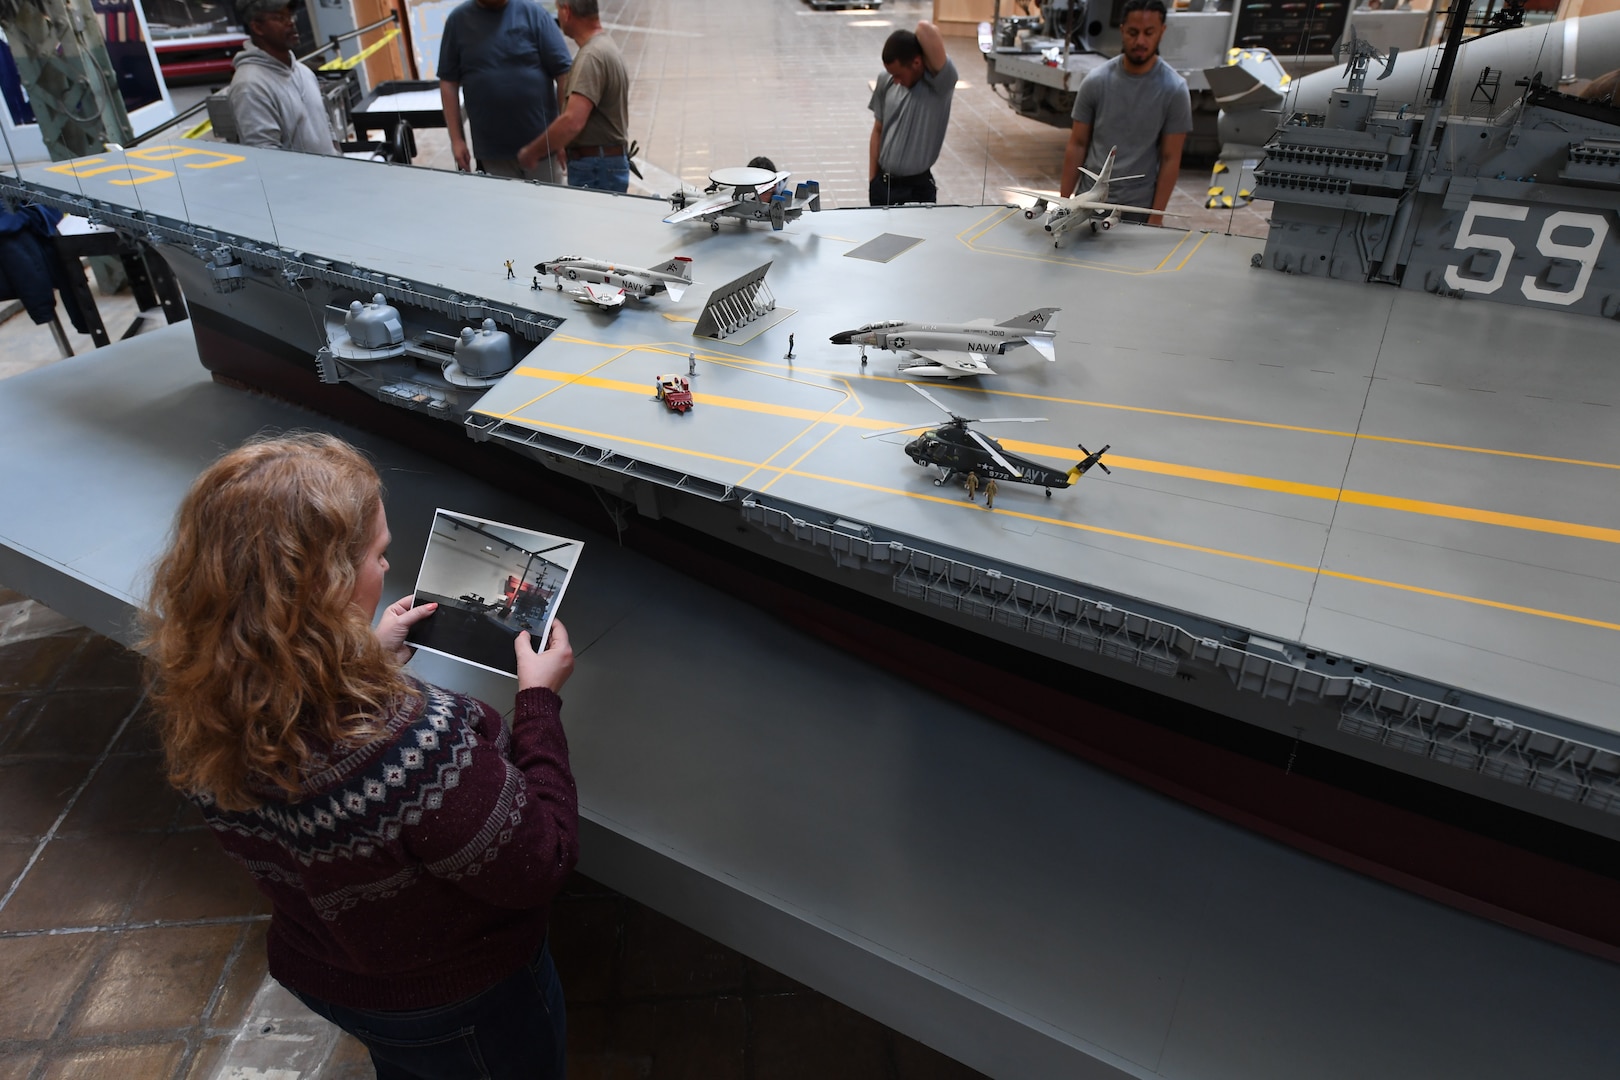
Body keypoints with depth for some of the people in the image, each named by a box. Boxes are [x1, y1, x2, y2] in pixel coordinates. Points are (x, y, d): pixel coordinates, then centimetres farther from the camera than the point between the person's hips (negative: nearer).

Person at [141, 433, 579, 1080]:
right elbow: (540, 867, -28)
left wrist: (370, 652, 1)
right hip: (455, 1003, -5)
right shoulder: (416, 742, -45)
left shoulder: (188, 699, -23)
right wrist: (539, 701, -21)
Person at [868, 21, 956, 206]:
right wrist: (872, 179, 10)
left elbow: (925, 29, -32)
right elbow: (878, 130, 10)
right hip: (883, 184, 5)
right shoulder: (886, 81, 0)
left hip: (917, 188, -5)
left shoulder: (939, 84, -17)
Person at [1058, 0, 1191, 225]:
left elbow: (1170, 159, -5)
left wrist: (1156, 216, -9)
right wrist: (1063, 201, 0)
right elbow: (1077, 145, 3)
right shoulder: (1095, 82, -3)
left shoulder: (1174, 90, -7)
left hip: (1138, 207, -1)